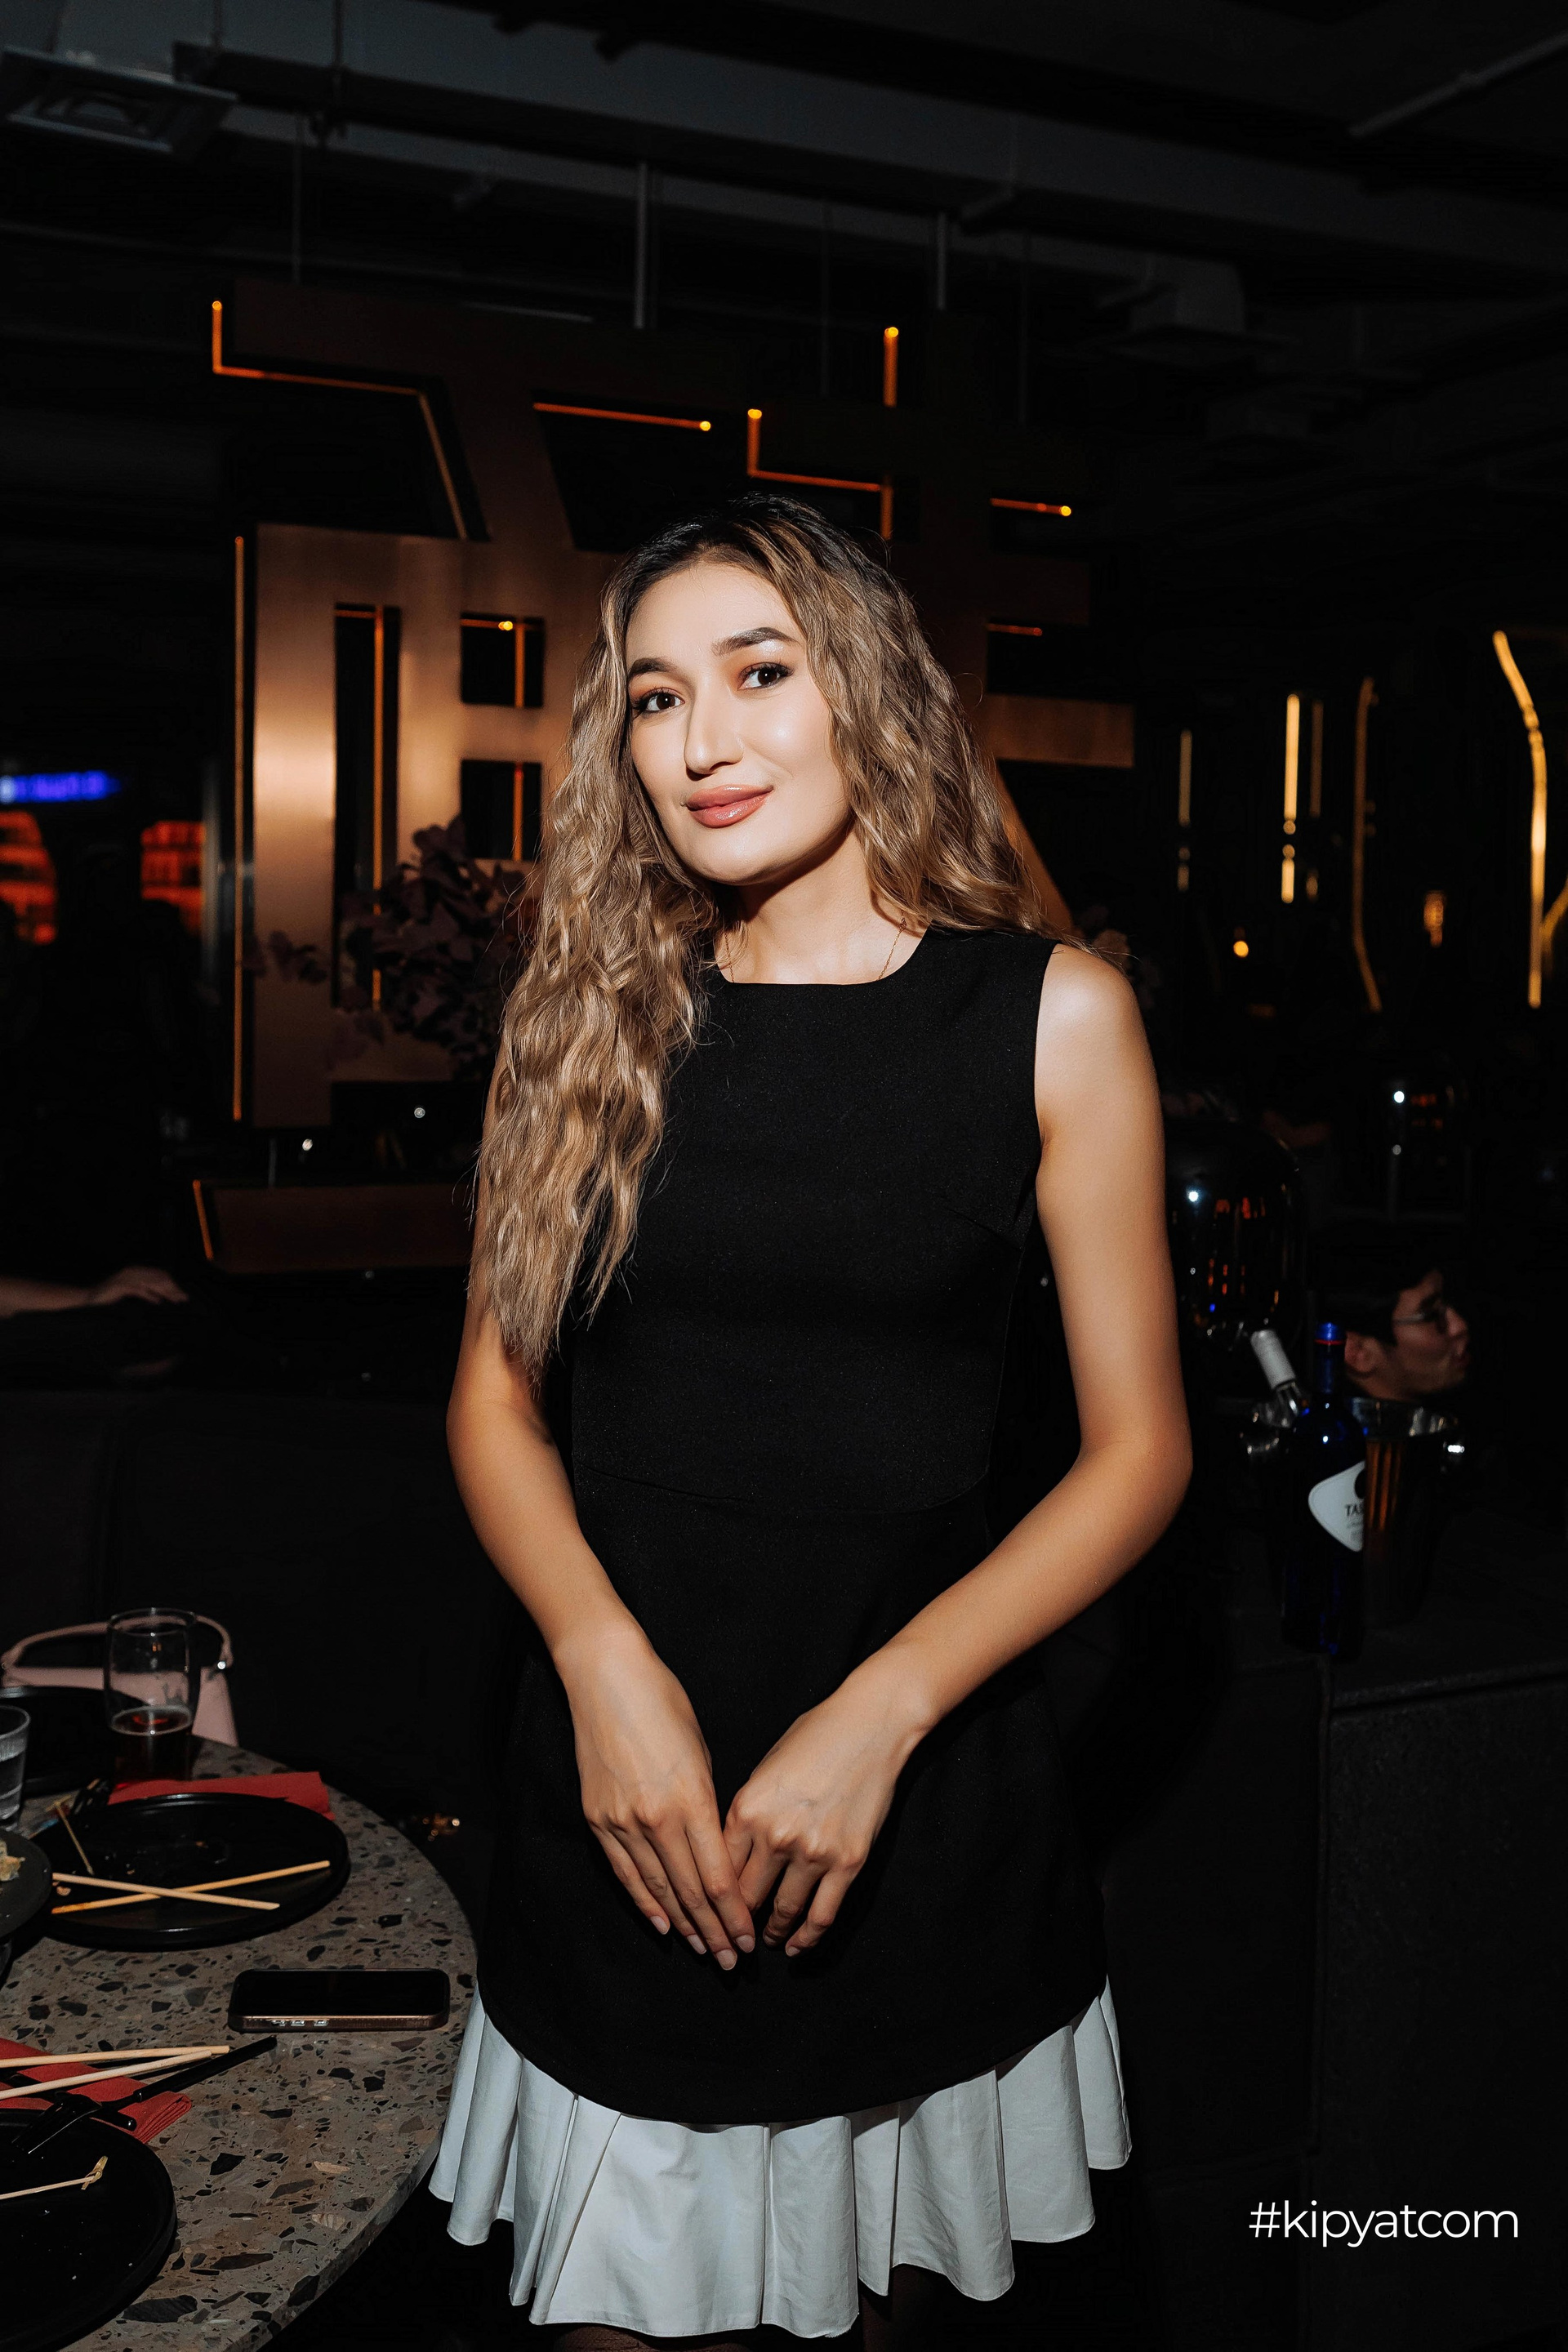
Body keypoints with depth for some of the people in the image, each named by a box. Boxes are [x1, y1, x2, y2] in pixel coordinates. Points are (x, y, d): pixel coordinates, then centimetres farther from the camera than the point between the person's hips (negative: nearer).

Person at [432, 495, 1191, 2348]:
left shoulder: (1051, 1013, -4)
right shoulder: (595, 1007, 2)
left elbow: (1138, 1448, -4)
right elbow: (495, 1395, 4)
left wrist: (881, 1714, -14)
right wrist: (607, 1666, -13)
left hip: (926, 1782, -1)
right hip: (622, 1762, 1)